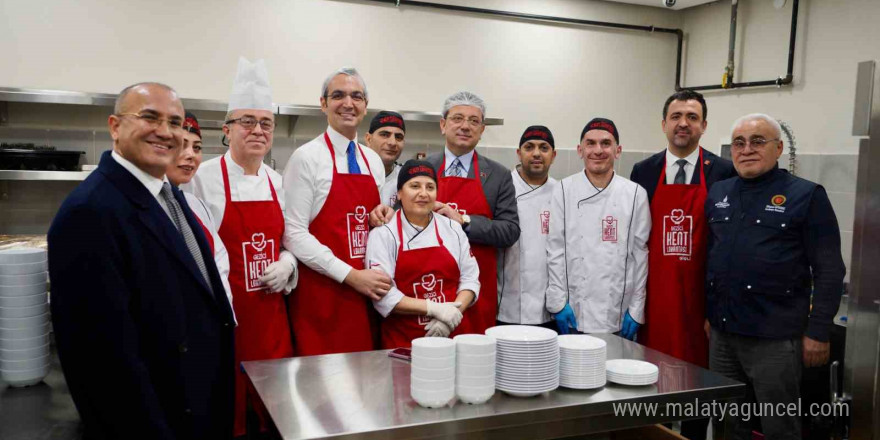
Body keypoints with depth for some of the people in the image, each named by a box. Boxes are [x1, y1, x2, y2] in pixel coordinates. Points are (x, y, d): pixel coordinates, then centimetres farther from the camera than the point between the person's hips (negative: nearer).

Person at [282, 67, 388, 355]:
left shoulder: (374, 161, 11)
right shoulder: (306, 158, -7)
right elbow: (294, 234, -13)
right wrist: (351, 276, -16)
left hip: (368, 293, 6)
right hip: (322, 295, -5)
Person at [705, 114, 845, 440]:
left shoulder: (806, 196, -5)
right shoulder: (717, 194, 9)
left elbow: (829, 271, -7)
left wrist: (818, 333, -11)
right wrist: (704, 312, 11)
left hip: (775, 337, -5)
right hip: (722, 332, 5)